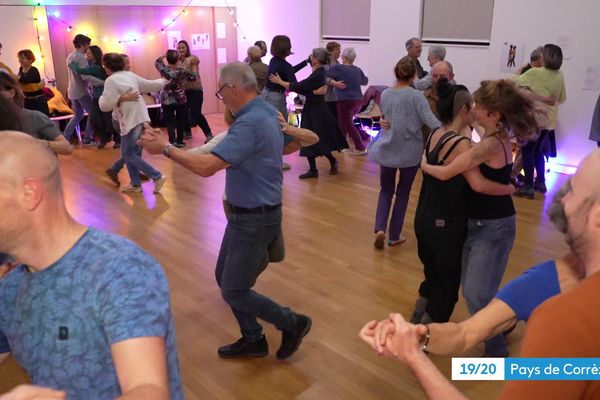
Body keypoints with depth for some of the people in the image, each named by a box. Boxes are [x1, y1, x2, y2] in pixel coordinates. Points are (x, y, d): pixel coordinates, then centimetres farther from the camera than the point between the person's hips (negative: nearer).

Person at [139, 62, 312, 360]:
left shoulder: (249, 123, -26)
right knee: (224, 277, 17)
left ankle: (293, 324, 19)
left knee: (234, 291, 0)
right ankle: (253, 339, 31)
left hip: (254, 219, -10)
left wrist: (165, 148, -20)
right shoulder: (266, 112, 6)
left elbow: (206, 167, -32)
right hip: (245, 213, 10)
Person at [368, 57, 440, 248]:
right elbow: (432, 121, -22)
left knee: (386, 190, 18)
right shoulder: (416, 96, -14)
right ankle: (394, 236, 19)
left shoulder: (385, 94, 1)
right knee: (403, 193, 13)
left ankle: (380, 228, -2)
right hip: (410, 152, -3)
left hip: (387, 150, 3)